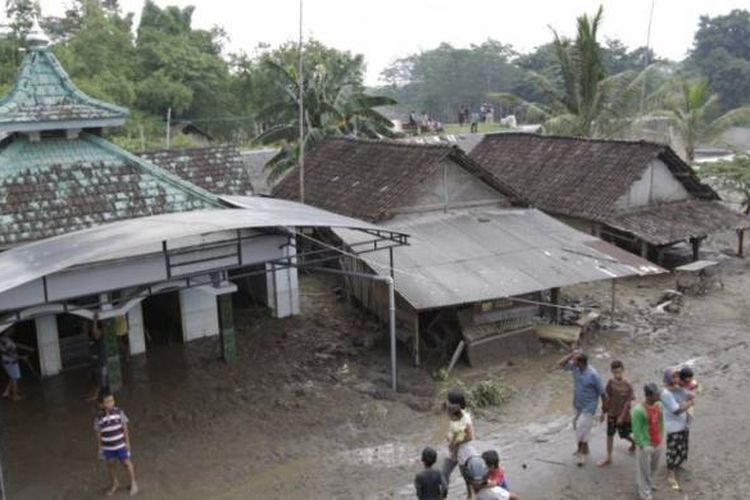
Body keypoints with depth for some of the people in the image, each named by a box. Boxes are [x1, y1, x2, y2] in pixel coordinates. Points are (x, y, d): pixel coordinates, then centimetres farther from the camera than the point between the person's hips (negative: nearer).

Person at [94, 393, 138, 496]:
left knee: (126, 463, 10)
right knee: (111, 465, 18)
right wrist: (100, 448, 3)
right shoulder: (99, 417, -13)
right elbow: (98, 433, -2)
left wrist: (127, 442, -4)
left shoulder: (119, 412, -15)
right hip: (107, 447, 1)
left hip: (120, 445, -1)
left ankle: (133, 483, 30)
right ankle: (115, 484, 40)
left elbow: (125, 428, -6)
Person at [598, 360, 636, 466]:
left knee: (624, 435, 11)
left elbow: (628, 402, -14)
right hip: (611, 414, 3)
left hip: (624, 415, -3)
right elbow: (607, 398, 0)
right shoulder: (610, 382, -9)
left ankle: (634, 442, 46)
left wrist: (622, 416, -15)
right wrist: (603, 412, 3)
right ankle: (608, 458, 16)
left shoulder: (627, 385, -18)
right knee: (610, 434, 6)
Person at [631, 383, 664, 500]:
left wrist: (661, 437, 12)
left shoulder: (659, 405, -3)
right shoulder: (638, 410, -26)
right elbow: (636, 431, -21)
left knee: (653, 468, 24)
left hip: (658, 444, 7)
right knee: (644, 470, 7)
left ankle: (648, 485, 47)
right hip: (646, 445, -7)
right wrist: (643, 446, -19)